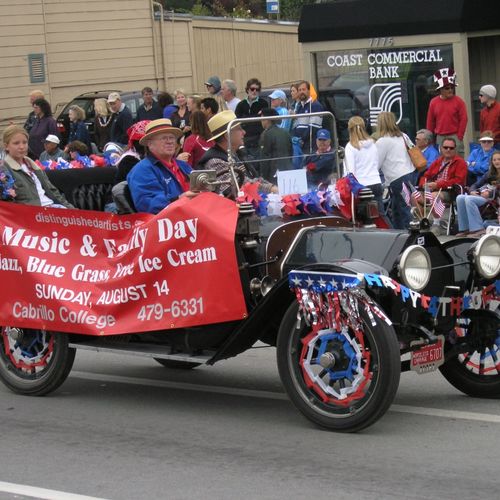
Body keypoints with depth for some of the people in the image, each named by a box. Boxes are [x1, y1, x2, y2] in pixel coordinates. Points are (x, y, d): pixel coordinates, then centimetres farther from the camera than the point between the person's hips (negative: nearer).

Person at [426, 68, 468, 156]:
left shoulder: (459, 101, -3)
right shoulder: (433, 102, 6)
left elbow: (463, 119, -5)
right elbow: (430, 121, 10)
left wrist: (459, 137, -9)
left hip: (455, 136, -3)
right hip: (440, 138, 3)